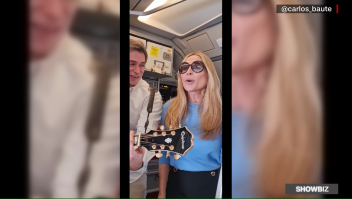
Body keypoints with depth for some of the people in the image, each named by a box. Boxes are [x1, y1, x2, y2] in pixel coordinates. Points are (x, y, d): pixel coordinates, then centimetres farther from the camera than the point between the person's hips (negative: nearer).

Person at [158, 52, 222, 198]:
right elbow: (164, 152, -2)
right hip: (176, 182, 2)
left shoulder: (219, 112, -11)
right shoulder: (169, 108, -6)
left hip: (210, 184, -1)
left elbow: (223, 158, -8)